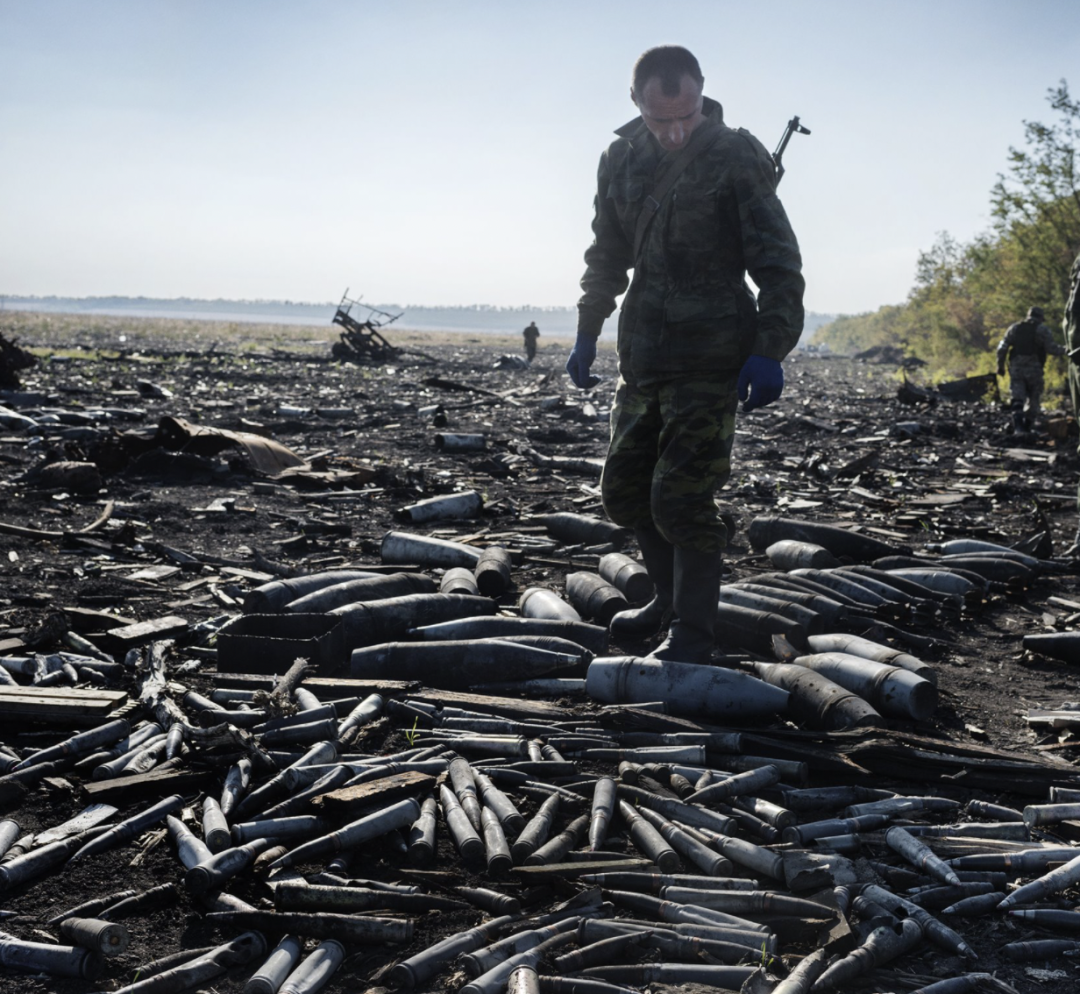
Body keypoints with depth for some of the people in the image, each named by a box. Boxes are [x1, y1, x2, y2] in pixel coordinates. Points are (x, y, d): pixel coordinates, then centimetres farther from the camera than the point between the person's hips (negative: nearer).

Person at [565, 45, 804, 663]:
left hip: (710, 362, -6)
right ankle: (672, 600, 32)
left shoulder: (735, 158, -9)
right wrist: (588, 334, 18)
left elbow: (778, 264, -10)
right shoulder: (622, 160, 7)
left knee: (681, 498, -11)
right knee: (625, 490, 12)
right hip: (642, 355, 7)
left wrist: (771, 350, -18)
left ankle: (694, 631, 1)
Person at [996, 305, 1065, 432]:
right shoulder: (1042, 330, 1)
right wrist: (1065, 350, 10)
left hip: (1016, 368, 2)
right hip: (1034, 369, -2)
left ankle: (1018, 423, -26)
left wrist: (1000, 365, 15)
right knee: (1033, 398, 11)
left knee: (1016, 398, -5)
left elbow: (1002, 347, 7)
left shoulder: (1014, 328, 12)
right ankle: (1027, 426, 12)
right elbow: (1052, 348, -8)